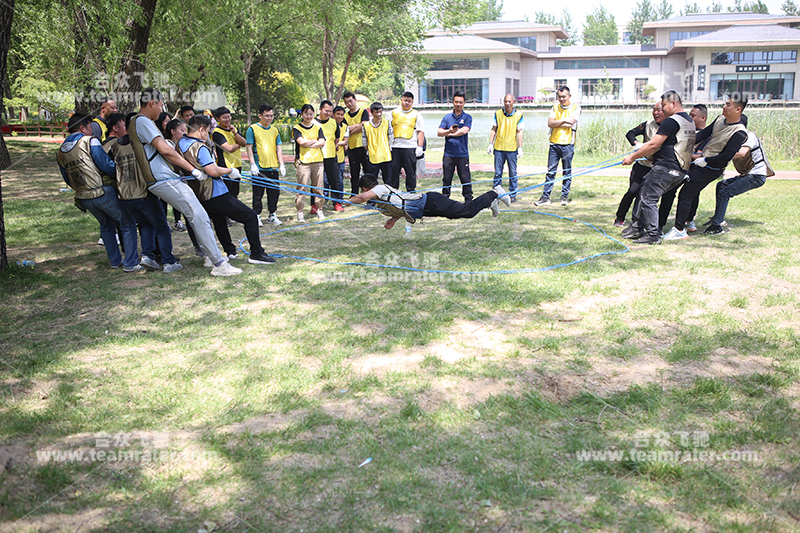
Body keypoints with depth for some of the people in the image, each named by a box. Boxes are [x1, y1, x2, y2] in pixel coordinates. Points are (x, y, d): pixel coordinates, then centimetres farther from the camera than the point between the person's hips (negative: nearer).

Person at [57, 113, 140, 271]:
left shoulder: (60, 153, 12)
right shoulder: (90, 141, -8)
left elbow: (68, 180, 18)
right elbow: (106, 165, -13)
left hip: (83, 198, 7)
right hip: (102, 193, -7)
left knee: (106, 226, 26)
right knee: (127, 224, 4)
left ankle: (115, 260, 30)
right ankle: (131, 263, 1)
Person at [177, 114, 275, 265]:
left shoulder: (181, 144, 7)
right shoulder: (199, 147, -20)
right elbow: (213, 171, -27)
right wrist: (230, 171, -12)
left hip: (199, 195, 10)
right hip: (214, 194, -10)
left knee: (218, 218, 33)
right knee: (250, 216, -2)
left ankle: (230, 251, 38)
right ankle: (256, 254, -1)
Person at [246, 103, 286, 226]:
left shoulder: (274, 130, 12)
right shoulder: (252, 129, -1)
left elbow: (278, 148, 14)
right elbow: (249, 148, -4)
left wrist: (281, 165, 6)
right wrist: (252, 164, -13)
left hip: (273, 167, 4)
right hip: (259, 168, -4)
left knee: (274, 192, 8)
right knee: (258, 194, 1)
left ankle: (272, 215, 21)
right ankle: (257, 216, 11)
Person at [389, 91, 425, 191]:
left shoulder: (417, 114, 9)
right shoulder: (393, 113, 13)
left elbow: (421, 131, 6)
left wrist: (420, 146, -4)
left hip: (410, 147, -1)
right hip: (395, 146, 2)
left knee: (411, 171, 1)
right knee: (393, 171, 3)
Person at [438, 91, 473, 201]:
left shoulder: (467, 117, 5)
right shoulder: (447, 117, 11)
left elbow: (464, 131, -12)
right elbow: (439, 132, 0)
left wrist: (449, 134, -5)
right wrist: (449, 131, -19)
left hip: (463, 154, -2)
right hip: (448, 154, 2)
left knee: (466, 179, 0)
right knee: (446, 179, 6)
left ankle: (469, 200, 8)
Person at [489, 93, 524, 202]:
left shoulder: (518, 114, 1)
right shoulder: (498, 113, 5)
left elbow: (519, 132, 2)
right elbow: (493, 129, 10)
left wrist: (520, 147, -2)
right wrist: (490, 144, 4)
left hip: (512, 148, -1)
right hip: (499, 148, 1)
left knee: (513, 173, 4)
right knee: (497, 172, 4)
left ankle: (513, 194, 14)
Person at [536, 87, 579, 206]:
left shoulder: (576, 108, 3)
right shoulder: (555, 107, 13)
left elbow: (570, 124, -12)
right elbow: (550, 123, -2)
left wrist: (556, 123, -5)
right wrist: (564, 121, -9)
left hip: (567, 144, -2)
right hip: (554, 143, 3)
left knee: (567, 172, 4)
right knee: (550, 171, 0)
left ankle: (565, 196, 13)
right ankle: (545, 197, 1)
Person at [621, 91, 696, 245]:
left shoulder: (671, 121, -13)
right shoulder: (689, 121, 19)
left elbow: (653, 145, -16)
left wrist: (632, 157, -7)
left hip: (665, 168, -10)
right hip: (680, 170, 10)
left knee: (648, 198, -6)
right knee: (643, 191, 17)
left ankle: (653, 235, -5)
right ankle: (638, 228, 21)